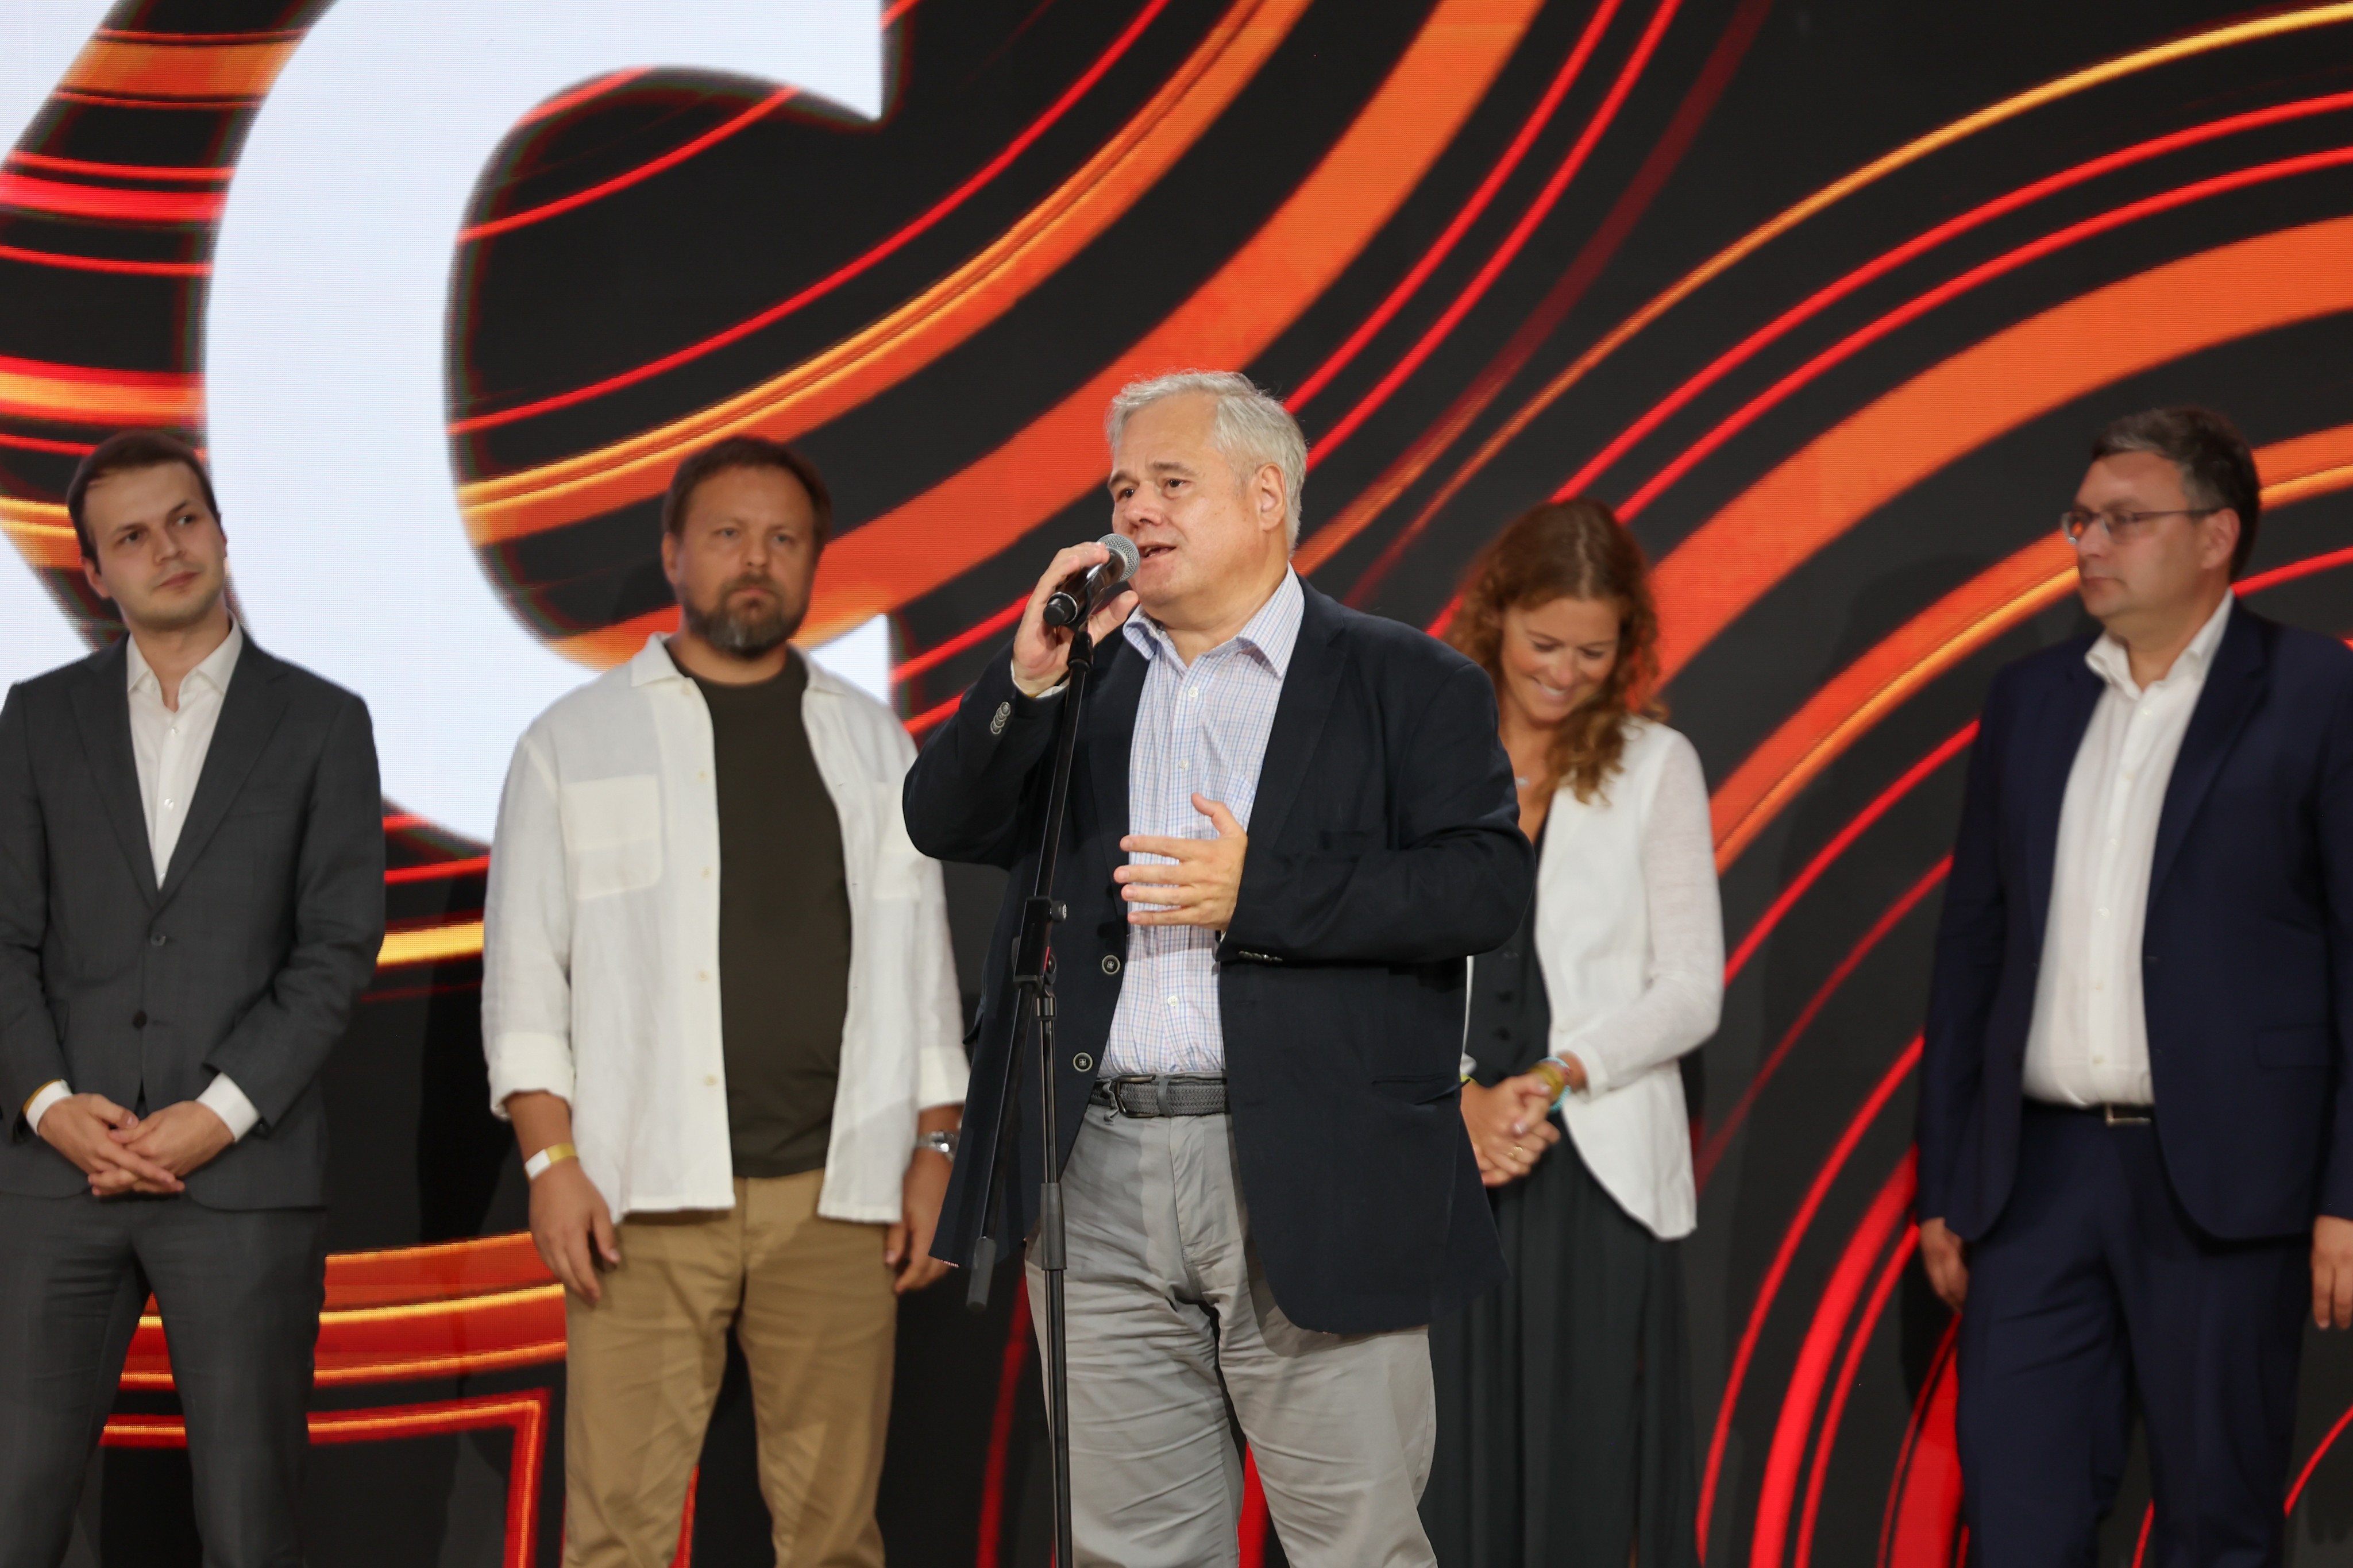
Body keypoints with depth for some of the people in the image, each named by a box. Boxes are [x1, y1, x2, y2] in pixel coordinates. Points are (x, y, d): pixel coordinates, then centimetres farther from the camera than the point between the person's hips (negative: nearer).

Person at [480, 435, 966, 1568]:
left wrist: (935, 1153, 6)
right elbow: (525, 967, 4)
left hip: (836, 1194, 2)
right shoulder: (575, 742, 9)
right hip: (648, 1195, -2)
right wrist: (552, 1159, -6)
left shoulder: (870, 742, 15)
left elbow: (921, 958, 15)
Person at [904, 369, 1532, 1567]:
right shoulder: (1080, 676, 17)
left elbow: (1485, 884, -8)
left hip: (1309, 1188, -4)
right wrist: (1030, 678, -8)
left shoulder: (1404, 683, 4)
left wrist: (1258, 895, -15)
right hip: (1098, 1183, 4)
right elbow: (943, 825, 7)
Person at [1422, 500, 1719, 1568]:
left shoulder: (1655, 767, 4)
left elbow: (1690, 991, 0)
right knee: (1453, 1477, 2)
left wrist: (1553, 1079, -12)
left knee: (1591, 1479, -2)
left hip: (1598, 1176, -1)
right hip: (1443, 1172, 1)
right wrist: (1461, 1097, -12)